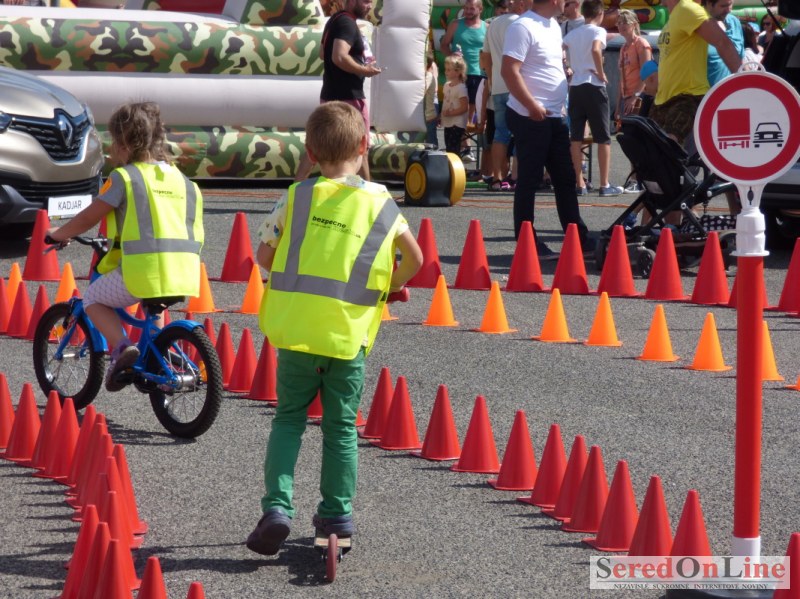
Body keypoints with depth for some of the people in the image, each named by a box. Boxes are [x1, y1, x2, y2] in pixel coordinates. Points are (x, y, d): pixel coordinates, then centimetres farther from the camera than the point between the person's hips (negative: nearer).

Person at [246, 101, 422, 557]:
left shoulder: (297, 197, 1)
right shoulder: (380, 201, 3)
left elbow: (264, 255, 4)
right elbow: (414, 258, 6)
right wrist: (388, 287, 23)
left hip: (296, 329, 0)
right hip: (350, 334, 0)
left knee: (289, 418, 12)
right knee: (342, 426, 13)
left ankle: (278, 505, -3)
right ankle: (338, 514, 15)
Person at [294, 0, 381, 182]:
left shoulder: (335, 20, 14)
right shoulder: (347, 23, -17)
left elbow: (323, 53, 25)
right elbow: (340, 57, -31)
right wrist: (363, 70, -17)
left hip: (331, 94, 9)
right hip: (347, 97, -9)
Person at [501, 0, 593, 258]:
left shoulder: (553, 26, 13)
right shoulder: (523, 27, -15)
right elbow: (509, 71, -21)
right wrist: (533, 106, -24)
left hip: (554, 117, 9)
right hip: (530, 118, -9)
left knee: (565, 179, 12)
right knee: (529, 180, -2)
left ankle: (578, 239, 19)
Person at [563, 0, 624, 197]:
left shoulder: (572, 33, 12)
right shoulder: (598, 31, -5)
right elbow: (595, 50, -24)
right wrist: (601, 73, -14)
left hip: (575, 87, 5)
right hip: (594, 87, -5)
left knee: (576, 138, 6)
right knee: (603, 138, 0)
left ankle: (580, 184, 5)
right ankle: (605, 185, -1)